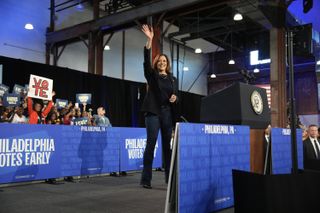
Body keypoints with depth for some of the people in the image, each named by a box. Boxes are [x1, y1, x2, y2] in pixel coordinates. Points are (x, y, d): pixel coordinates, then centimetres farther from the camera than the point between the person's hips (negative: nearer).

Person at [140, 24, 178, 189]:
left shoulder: (172, 79, 18)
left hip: (167, 113, 4)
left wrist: (175, 98, -6)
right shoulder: (151, 75, 7)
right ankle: (146, 179, -5)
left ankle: (170, 178, 11)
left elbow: (175, 95, 20)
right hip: (153, 111, -4)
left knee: (168, 144, 4)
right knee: (151, 143, -9)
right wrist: (149, 40, -17)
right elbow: (146, 60, -8)